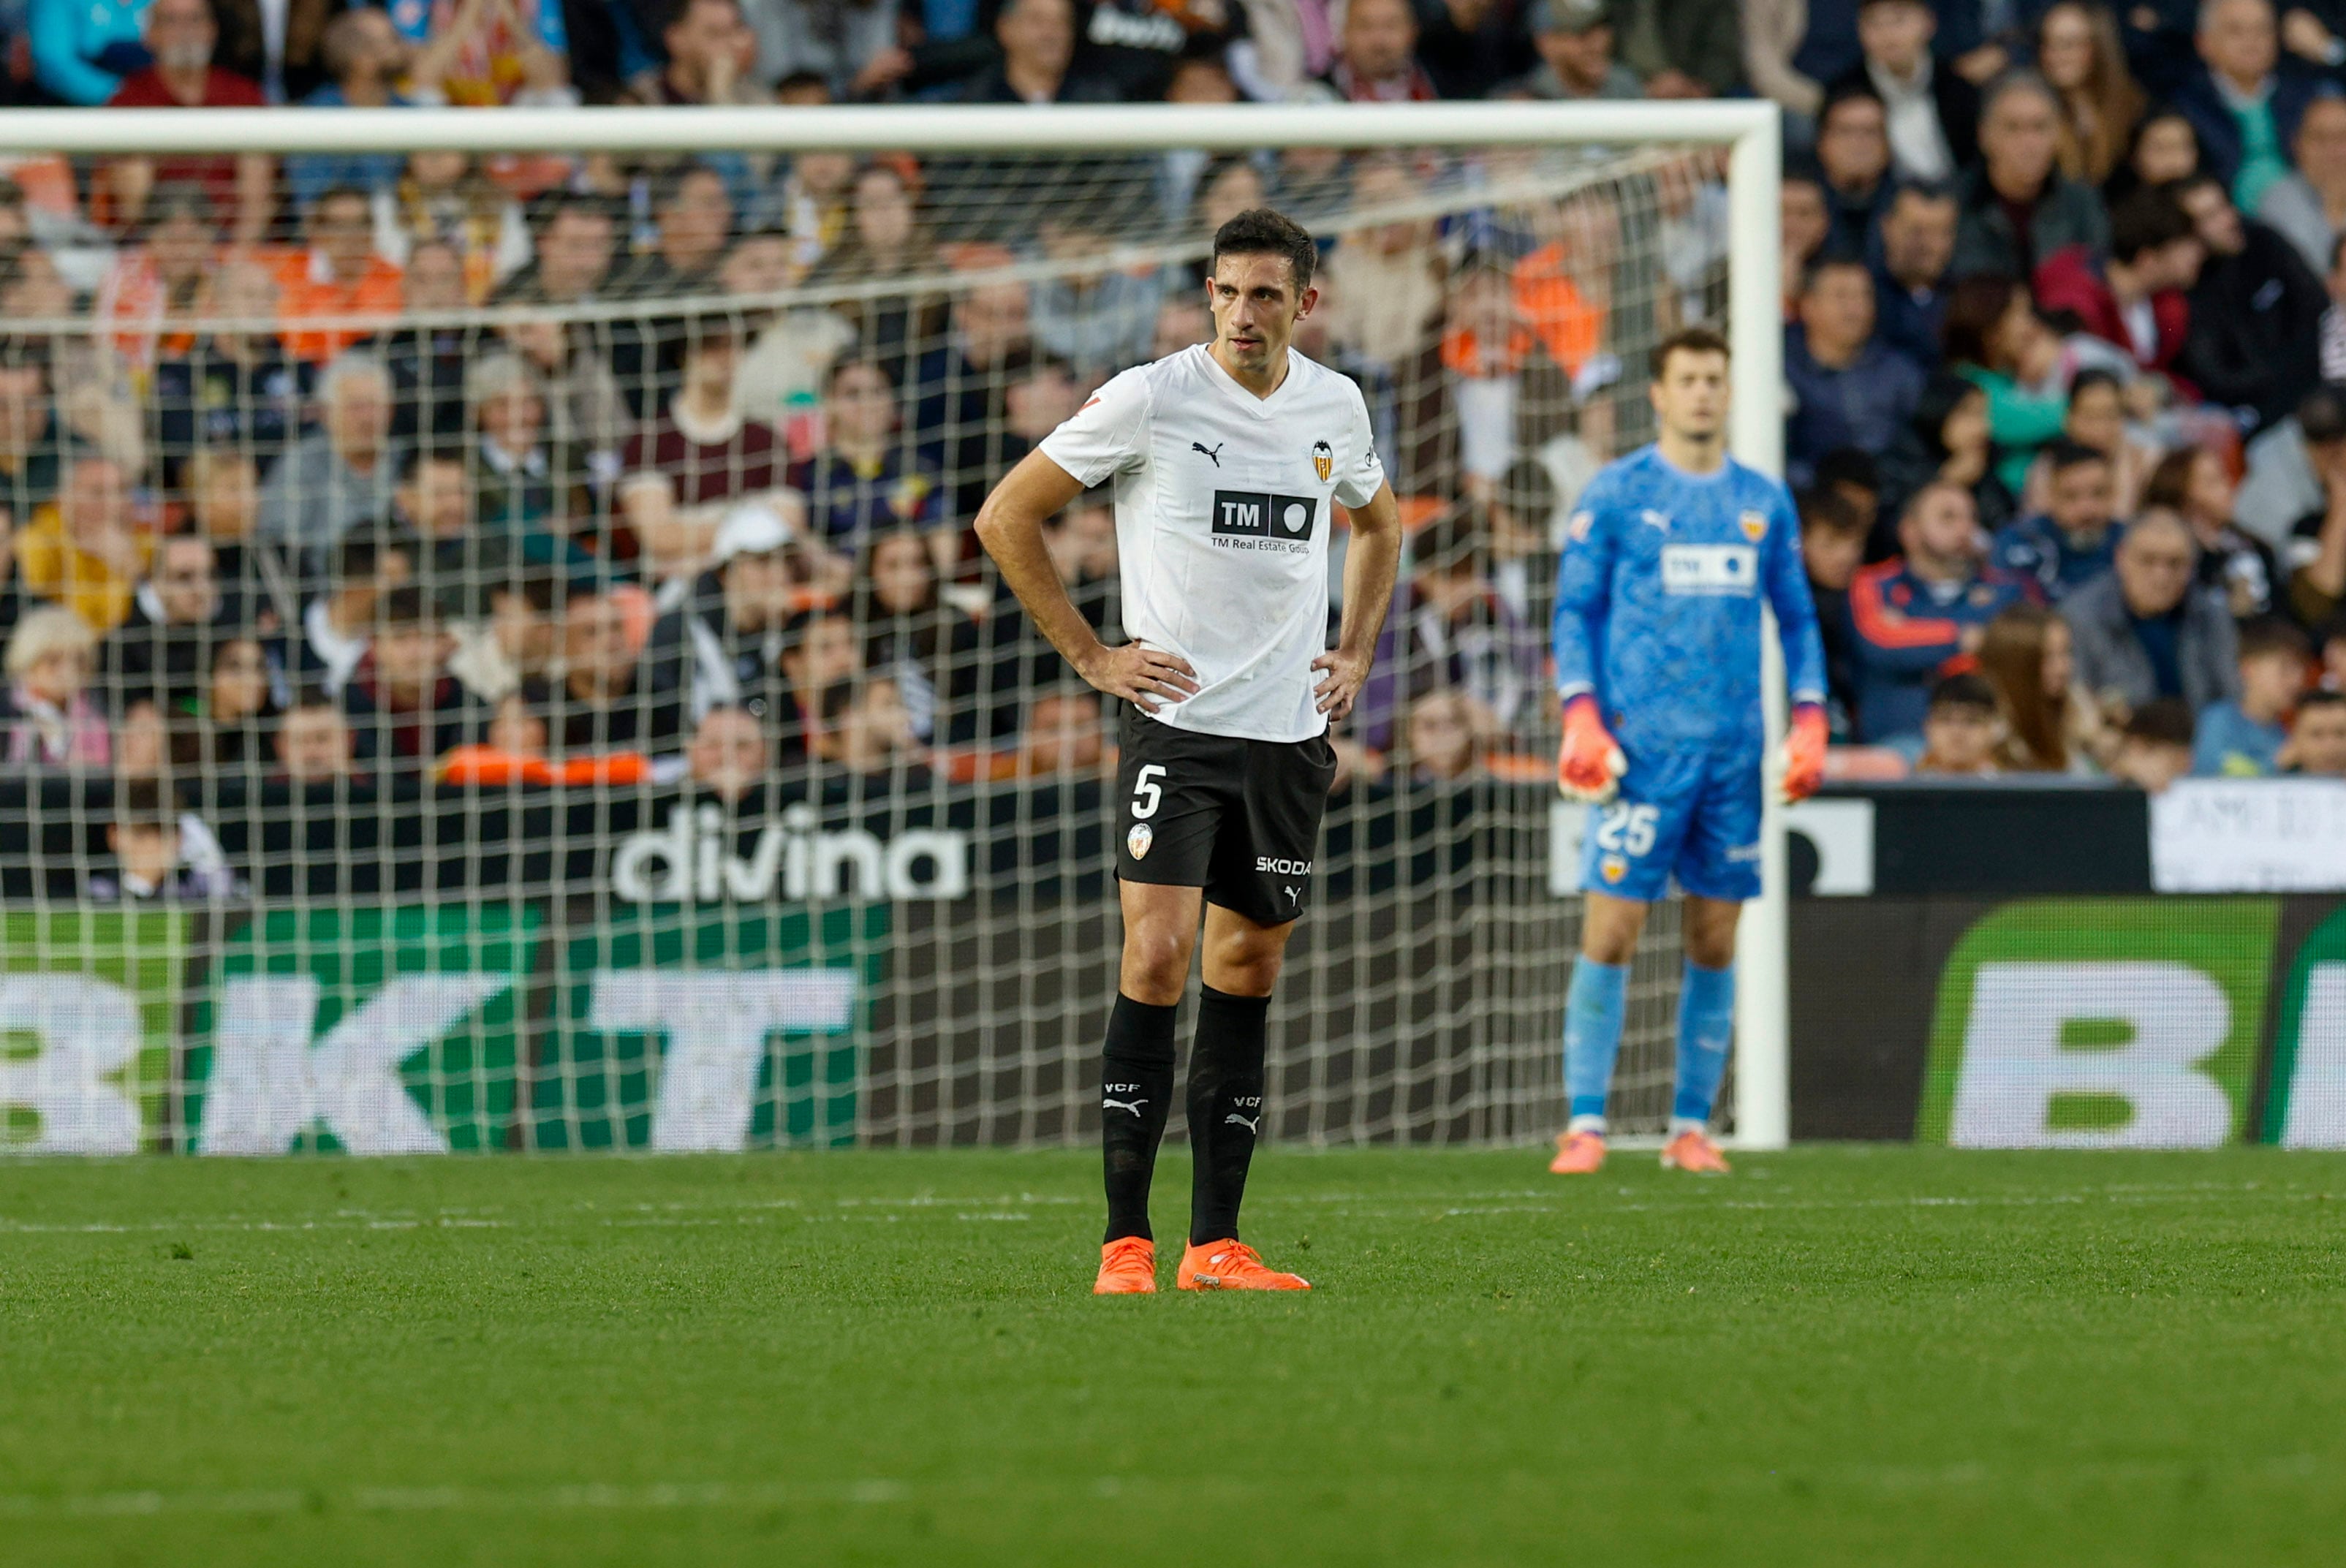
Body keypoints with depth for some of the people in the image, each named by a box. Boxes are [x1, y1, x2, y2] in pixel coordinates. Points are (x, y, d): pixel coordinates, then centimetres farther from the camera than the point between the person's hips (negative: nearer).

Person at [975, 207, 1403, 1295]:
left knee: (1248, 972, 7)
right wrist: (1090, 656, -6)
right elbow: (1006, 517, -3)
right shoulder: (1152, 399, -8)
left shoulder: (1336, 408, 7)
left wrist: (1356, 651, 15)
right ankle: (1125, 1241, -11)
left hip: (1293, 732, 5)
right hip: (1177, 717, -5)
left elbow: (1377, 521, 29)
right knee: (1156, 958, -15)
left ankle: (1215, 1244, 11)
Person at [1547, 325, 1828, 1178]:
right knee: (1611, 932, -8)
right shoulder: (1615, 493, 1)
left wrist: (1809, 719, 6)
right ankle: (1585, 1122, -4)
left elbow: (1796, 618, 17)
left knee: (1716, 940, 4)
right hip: (1641, 745, -3)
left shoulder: (1764, 501, 12)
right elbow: (1574, 611, 2)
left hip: (1734, 750, 3)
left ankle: (1692, 1124, 11)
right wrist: (1581, 715, -10)